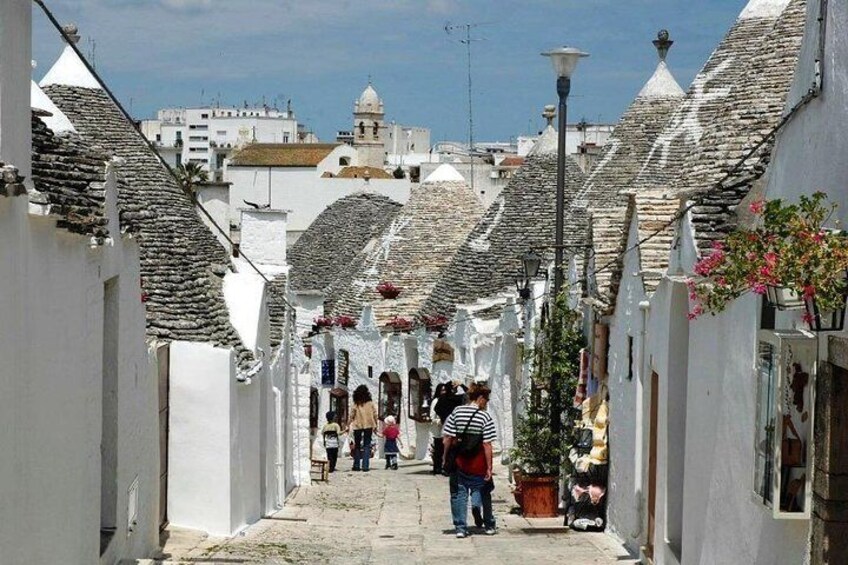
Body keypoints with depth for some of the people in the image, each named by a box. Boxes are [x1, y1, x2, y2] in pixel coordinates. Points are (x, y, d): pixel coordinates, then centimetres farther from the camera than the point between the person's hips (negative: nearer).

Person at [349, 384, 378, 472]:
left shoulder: (355, 404, -4)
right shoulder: (370, 403, -2)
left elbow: (352, 415, -5)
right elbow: (375, 414, 0)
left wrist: (349, 425, 2)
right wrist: (375, 425, 8)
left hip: (357, 426, 0)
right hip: (368, 425, 0)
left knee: (357, 445, 12)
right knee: (367, 446, 3)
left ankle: (356, 465, 10)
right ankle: (365, 466, -7)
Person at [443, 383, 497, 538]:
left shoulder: (456, 413, -1)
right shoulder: (485, 417, -11)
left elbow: (447, 439, -2)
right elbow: (487, 445, -13)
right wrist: (489, 467, -8)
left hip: (459, 463, 2)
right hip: (478, 465, -2)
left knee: (459, 494, 8)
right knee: (483, 494, 15)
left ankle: (460, 528, 4)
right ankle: (489, 525, 17)